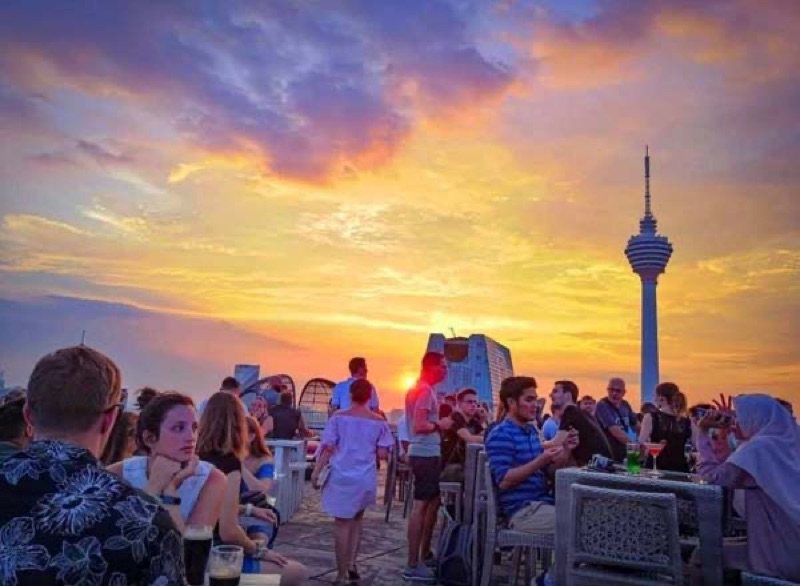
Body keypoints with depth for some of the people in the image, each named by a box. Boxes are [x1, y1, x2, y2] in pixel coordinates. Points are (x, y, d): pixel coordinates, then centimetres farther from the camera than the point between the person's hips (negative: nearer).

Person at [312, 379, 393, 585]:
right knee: (357, 519, 24)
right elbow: (382, 454, 0)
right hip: (366, 479, 2)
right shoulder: (378, 421, 1)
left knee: (343, 524, 5)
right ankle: (351, 564, 24)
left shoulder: (339, 417, -3)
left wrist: (316, 472, 0)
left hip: (342, 477, -2)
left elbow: (328, 448, -6)